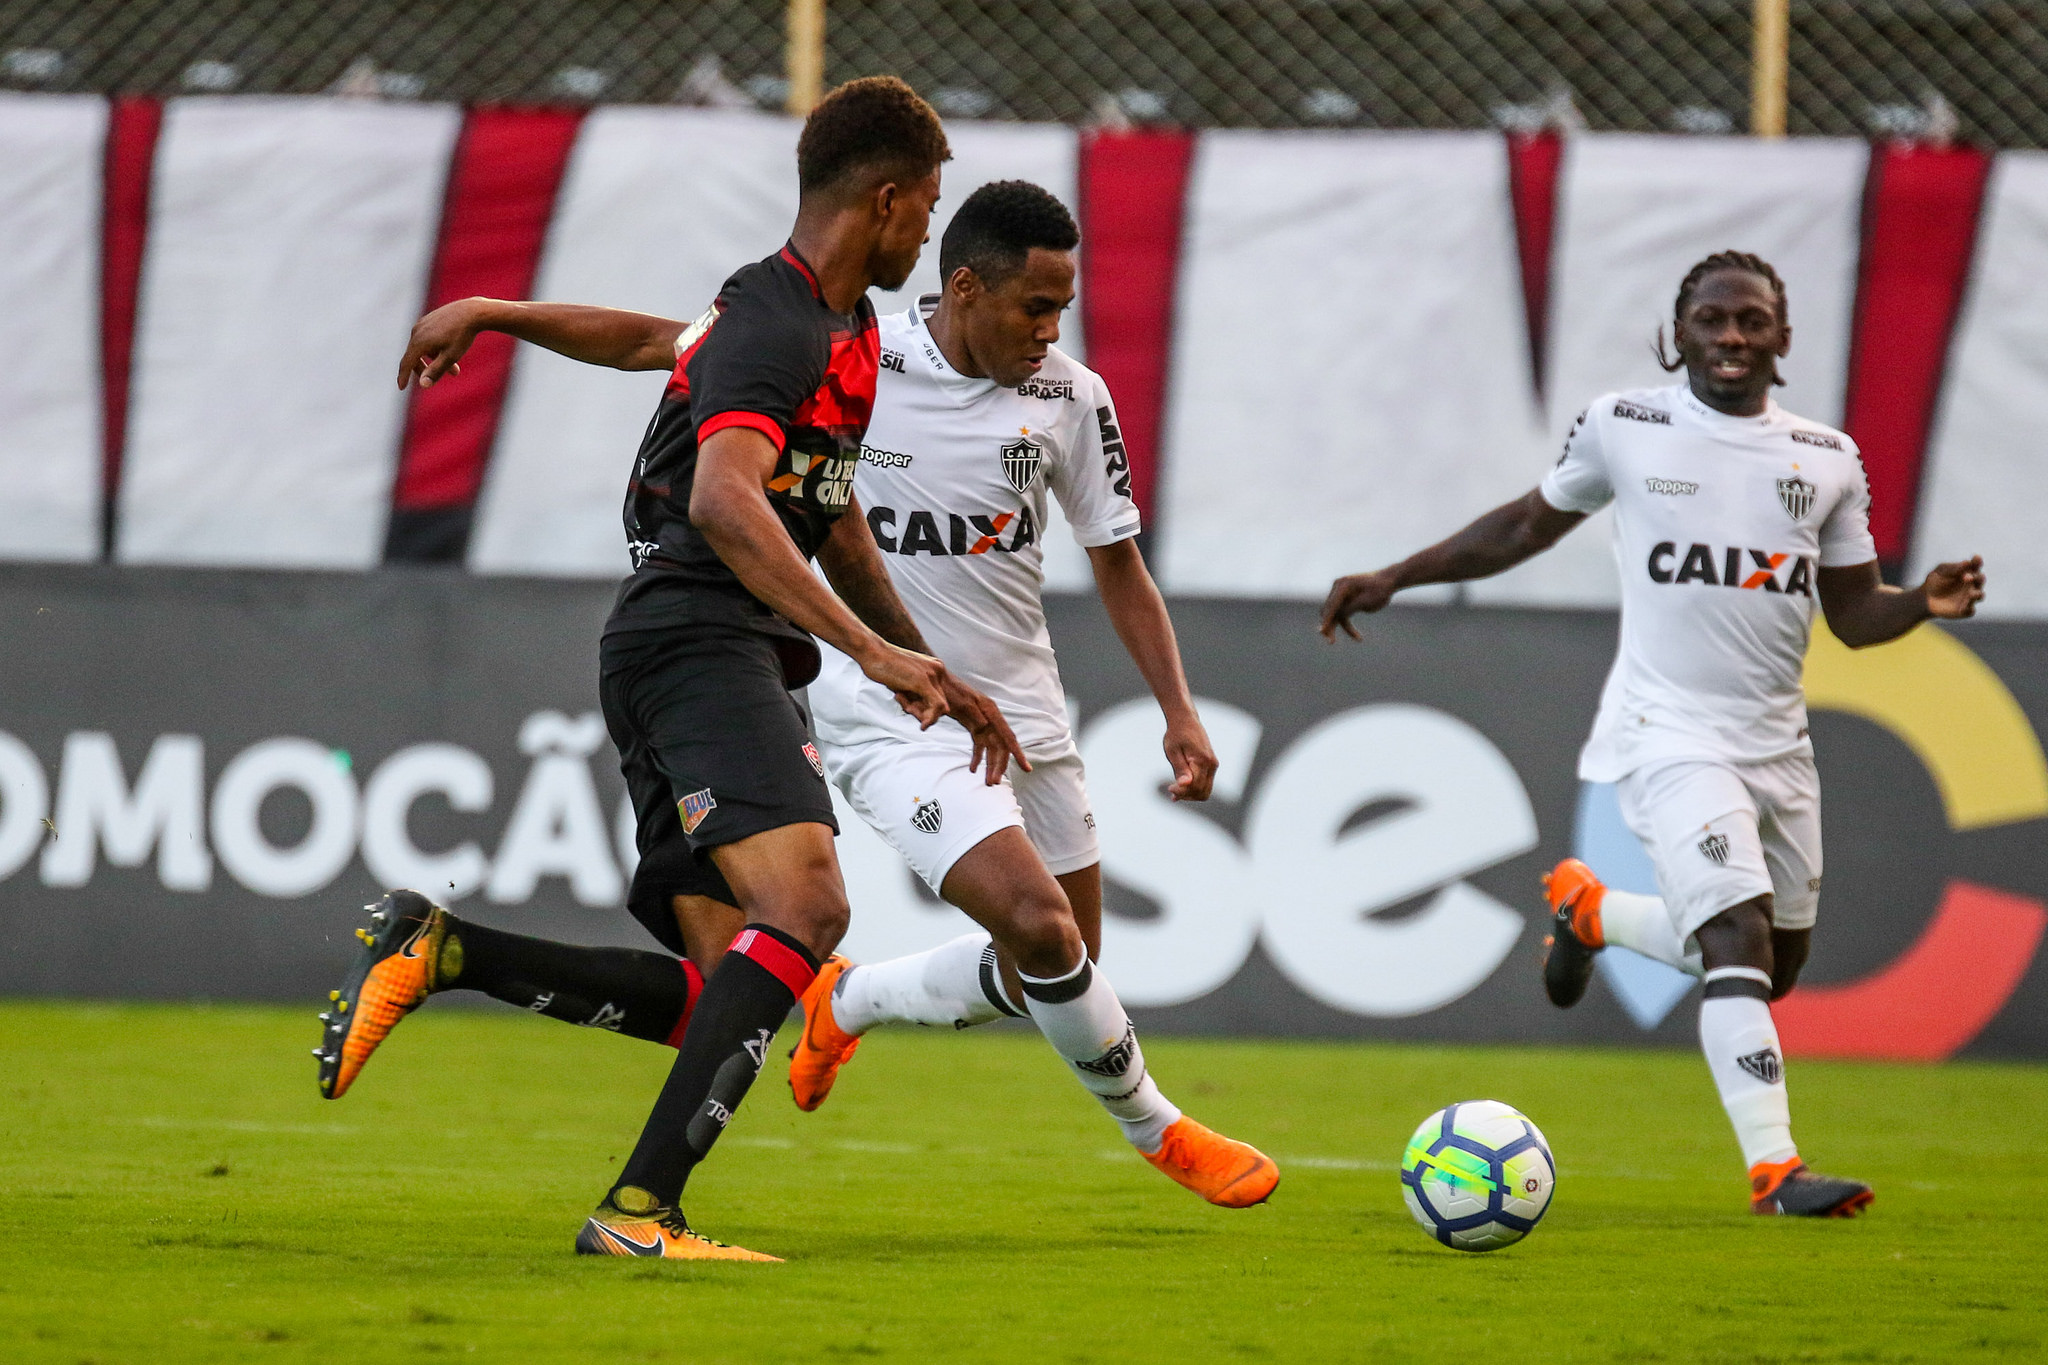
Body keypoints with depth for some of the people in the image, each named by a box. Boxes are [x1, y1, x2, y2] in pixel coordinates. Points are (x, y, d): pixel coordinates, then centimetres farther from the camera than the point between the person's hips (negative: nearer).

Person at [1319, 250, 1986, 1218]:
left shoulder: (1827, 460, 7)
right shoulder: (1623, 429, -1)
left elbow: (1855, 614, 11)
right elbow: (1528, 526, 14)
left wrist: (1926, 602, -11)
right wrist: (1392, 580, 13)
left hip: (1777, 740, 5)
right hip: (1669, 732, -5)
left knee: (1774, 964, 14)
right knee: (1741, 936, -21)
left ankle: (1591, 911, 39)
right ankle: (1774, 1170, -24)